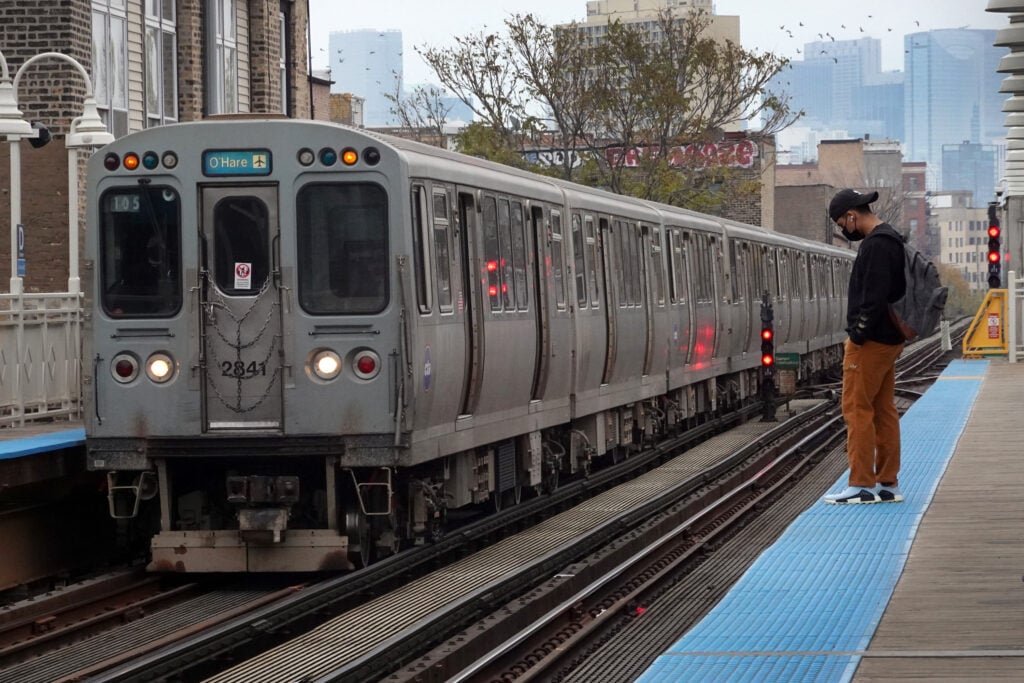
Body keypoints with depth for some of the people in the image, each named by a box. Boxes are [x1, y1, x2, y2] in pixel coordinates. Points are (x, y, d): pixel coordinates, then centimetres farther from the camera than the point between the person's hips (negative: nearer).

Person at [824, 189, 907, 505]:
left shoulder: (876, 245, -17)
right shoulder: (891, 239, 17)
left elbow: (873, 297, -23)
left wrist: (858, 336, -18)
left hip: (872, 342, -10)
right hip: (889, 340, 10)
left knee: (857, 409, -7)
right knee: (884, 410, 11)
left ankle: (862, 485, -7)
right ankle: (888, 484, 14)